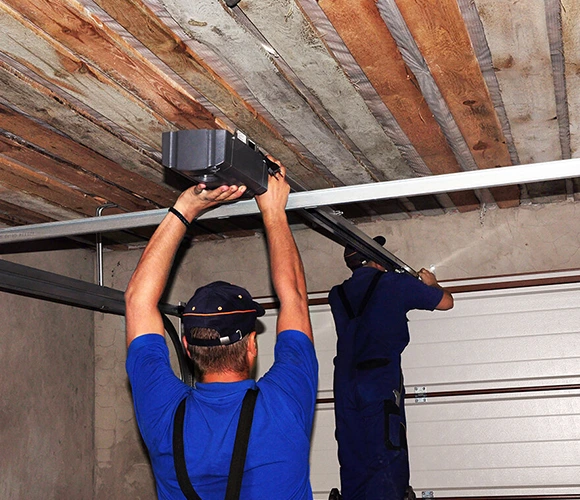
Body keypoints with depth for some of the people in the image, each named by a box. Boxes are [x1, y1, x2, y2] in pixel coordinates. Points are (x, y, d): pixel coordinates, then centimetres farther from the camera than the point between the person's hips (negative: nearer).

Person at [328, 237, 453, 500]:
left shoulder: (337, 294, 15)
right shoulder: (395, 283, 3)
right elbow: (446, 301, 13)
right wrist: (431, 284, 34)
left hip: (345, 384, 5)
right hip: (381, 382, -5)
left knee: (353, 464, 7)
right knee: (386, 461, -6)